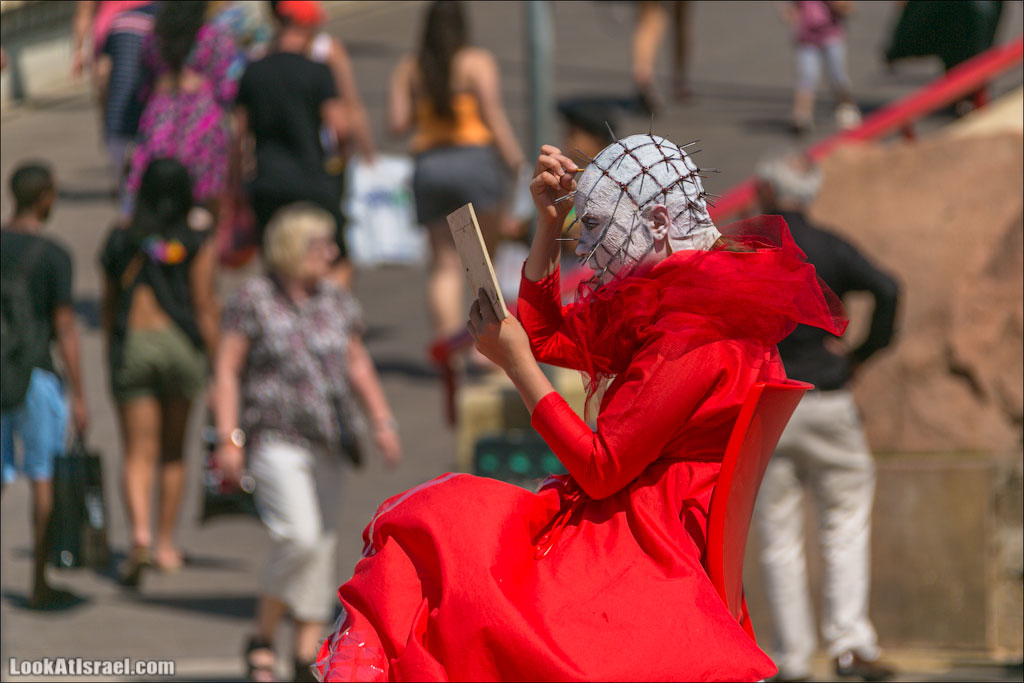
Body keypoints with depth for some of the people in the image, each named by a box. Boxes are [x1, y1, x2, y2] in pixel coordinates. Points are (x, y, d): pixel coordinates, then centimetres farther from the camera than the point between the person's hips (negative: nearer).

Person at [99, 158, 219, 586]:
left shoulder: (122, 240, 6)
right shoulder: (197, 242, -1)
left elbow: (109, 305, 12)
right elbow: (204, 305, -5)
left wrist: (111, 352, 24)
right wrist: (214, 358, 0)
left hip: (131, 343, 0)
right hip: (180, 342, 0)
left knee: (138, 454, 0)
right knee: (173, 451, 17)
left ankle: (140, 530, -25)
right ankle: (166, 544, 23)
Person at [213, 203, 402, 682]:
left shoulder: (337, 300, 10)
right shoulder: (254, 300, -4)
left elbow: (358, 365, 17)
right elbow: (227, 370, -5)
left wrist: (382, 422, 6)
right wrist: (230, 437, -12)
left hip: (326, 444, 6)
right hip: (275, 440, -6)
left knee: (321, 545, 5)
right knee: (298, 537, -20)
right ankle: (262, 640, -3)